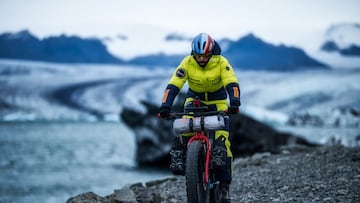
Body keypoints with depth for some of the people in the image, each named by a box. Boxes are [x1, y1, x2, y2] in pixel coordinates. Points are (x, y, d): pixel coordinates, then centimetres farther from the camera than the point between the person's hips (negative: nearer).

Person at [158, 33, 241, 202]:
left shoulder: (221, 63, -21)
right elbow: (173, 85, -25)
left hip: (217, 101, -1)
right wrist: (165, 106, -39)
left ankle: (224, 183, -12)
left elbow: (232, 84, -30)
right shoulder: (187, 63, -19)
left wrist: (234, 102, -49)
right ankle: (178, 158, -17)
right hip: (194, 99, 1)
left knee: (221, 140, -16)